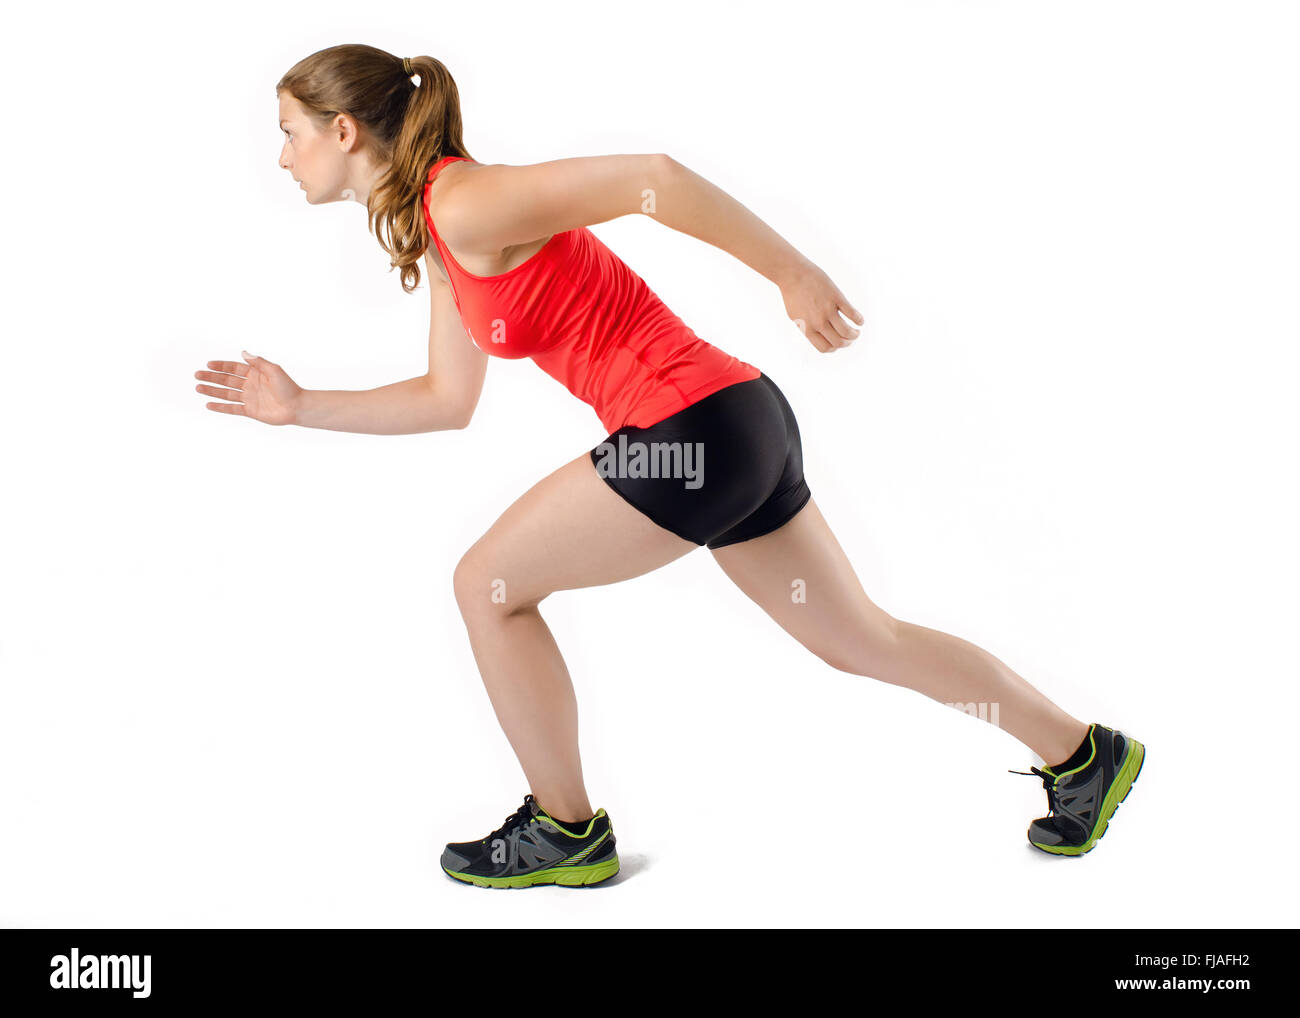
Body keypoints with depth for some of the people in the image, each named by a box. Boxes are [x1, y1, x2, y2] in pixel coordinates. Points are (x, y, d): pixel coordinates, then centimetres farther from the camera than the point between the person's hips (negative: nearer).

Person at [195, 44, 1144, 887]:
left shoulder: (465, 202, -13)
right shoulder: (436, 236, 16)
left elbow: (652, 177, -19)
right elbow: (448, 400, 22)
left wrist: (795, 274, -18)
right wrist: (302, 407, 20)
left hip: (694, 431, -10)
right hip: (738, 423, 10)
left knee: (487, 583, 4)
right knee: (860, 639, 20)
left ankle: (566, 830, 18)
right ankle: (1085, 754, 33)